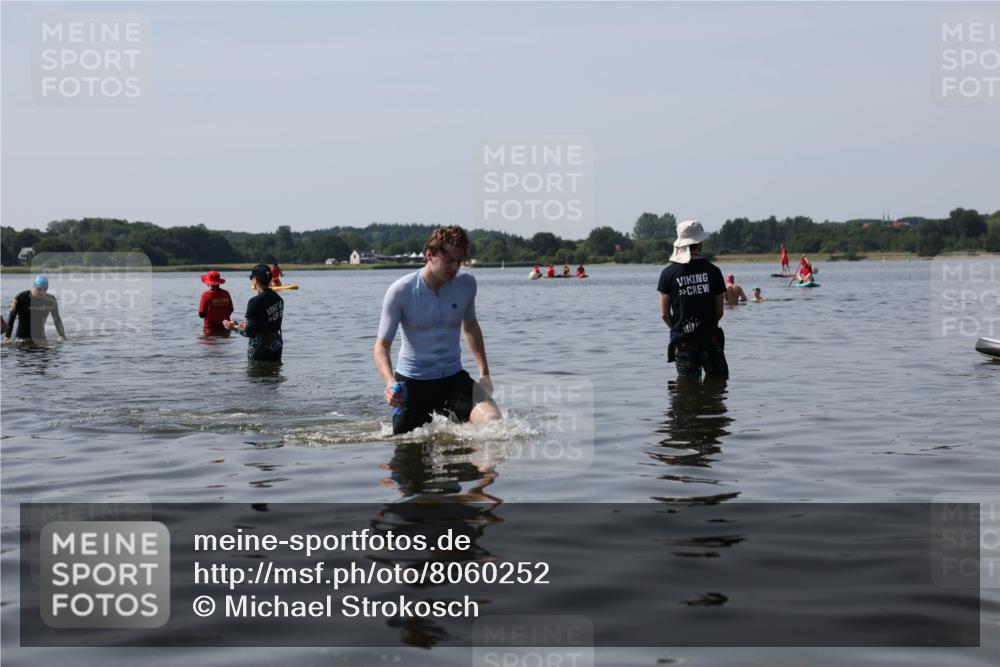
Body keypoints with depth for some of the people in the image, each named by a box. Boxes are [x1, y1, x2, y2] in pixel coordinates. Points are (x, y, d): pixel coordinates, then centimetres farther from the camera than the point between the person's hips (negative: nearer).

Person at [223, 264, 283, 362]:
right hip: (276, 347, 7)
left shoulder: (255, 302, -19)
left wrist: (234, 327, 2)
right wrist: (247, 324, 19)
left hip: (260, 348, -7)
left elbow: (249, 332, -16)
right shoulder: (278, 299, 3)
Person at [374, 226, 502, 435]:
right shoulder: (400, 291, -14)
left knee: (494, 421, -21)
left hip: (453, 377, 2)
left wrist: (484, 372, 12)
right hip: (412, 382, -2)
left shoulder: (466, 283, -3)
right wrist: (390, 382, -31)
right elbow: (382, 345, -12)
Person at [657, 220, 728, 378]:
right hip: (710, 338, -1)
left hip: (682, 341, 1)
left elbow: (664, 314, -2)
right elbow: (719, 311, 1)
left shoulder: (668, 273, -3)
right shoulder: (712, 270, -3)